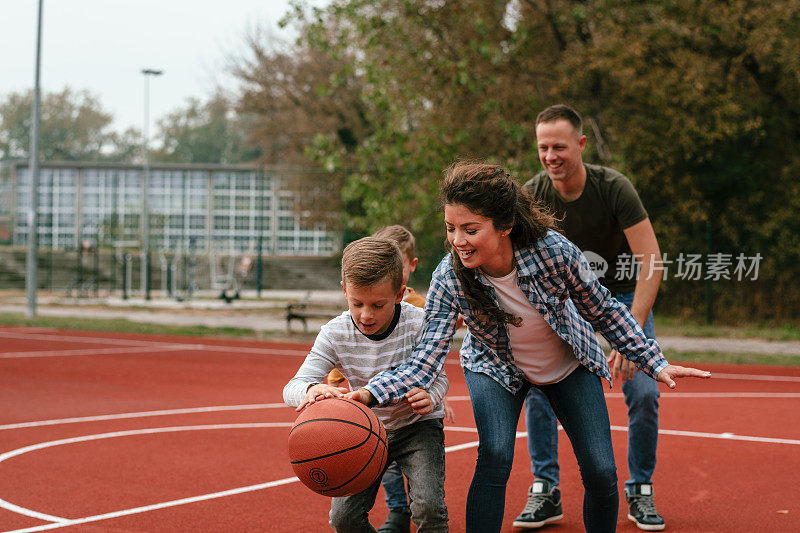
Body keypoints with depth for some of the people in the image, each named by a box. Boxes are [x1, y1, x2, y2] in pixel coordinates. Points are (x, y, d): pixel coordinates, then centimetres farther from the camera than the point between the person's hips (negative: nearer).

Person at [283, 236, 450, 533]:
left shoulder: (418, 325, -22)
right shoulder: (335, 334, -17)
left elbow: (439, 377, -11)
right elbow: (293, 388, -22)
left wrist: (428, 396, -37)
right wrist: (312, 389, -48)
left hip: (417, 425, -2)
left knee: (429, 507, -24)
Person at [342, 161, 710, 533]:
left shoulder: (555, 251, -33)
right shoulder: (449, 277, -31)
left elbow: (604, 311, -14)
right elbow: (425, 360, -34)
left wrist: (655, 364, -11)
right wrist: (370, 394, -51)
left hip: (570, 364, 1)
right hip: (497, 369, 0)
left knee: (601, 473, -5)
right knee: (494, 457, -25)